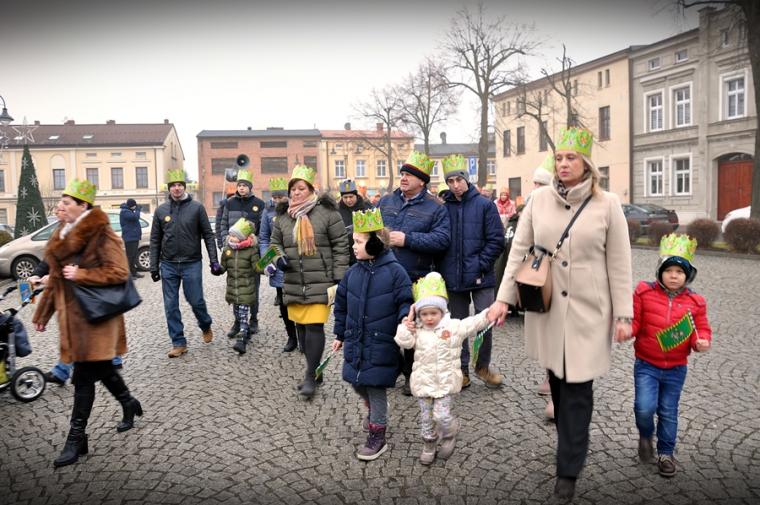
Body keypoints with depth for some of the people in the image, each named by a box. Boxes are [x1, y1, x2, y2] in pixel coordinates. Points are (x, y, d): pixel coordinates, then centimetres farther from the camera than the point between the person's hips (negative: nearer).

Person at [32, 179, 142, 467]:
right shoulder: (63, 235, 11)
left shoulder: (100, 234, -14)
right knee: (100, 369, 17)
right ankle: (129, 405, 39)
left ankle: (76, 438, 10)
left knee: (84, 377, -2)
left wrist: (81, 274, -21)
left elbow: (120, 272, -19)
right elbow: (56, 278, 17)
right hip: (71, 314, 8)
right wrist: (42, 314, 17)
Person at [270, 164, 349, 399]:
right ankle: (313, 369, 26)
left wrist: (339, 277, -8)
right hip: (293, 283, 5)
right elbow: (275, 243, 20)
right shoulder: (283, 215, 9)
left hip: (320, 283, -5)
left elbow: (340, 246, -5)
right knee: (301, 327, 10)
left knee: (314, 326, -9)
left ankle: (310, 376, 3)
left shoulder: (327, 212, -6)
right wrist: (279, 258, -2)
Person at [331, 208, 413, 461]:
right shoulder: (353, 272, 4)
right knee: (357, 383, 14)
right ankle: (374, 410, 45)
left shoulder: (395, 271, -12)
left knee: (375, 386, 1)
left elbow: (405, 302, -9)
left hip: (381, 344, -5)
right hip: (355, 342, 6)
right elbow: (342, 305, 13)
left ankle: (377, 436, 19)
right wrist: (340, 334, 17)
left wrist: (405, 318, -29)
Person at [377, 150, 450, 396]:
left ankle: (411, 375, 22)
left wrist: (407, 239, -19)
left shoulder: (435, 208, -4)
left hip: (416, 280, -4)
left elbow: (442, 239, -16)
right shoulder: (386, 201, 10)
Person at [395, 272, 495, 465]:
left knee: (441, 415, -5)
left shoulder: (454, 326, -6)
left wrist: (489, 313, -28)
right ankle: (429, 446, 33)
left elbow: (473, 323, -13)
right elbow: (403, 341, -11)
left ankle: (450, 435, 28)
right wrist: (408, 322, -13)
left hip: (446, 382, -2)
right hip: (423, 382, 3)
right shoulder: (417, 330, 0)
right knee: (426, 417, 13)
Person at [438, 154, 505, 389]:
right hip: (453, 278, 2)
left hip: (481, 277, -2)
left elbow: (496, 240, -4)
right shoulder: (443, 208, 4)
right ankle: (462, 370, 24)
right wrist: (441, 269, -1)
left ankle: (482, 366, 22)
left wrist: (480, 265, -11)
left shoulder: (484, 205, -2)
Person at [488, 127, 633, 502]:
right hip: (546, 305, 2)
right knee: (557, 378, 13)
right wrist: (503, 298, -4)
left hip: (587, 309, -2)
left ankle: (568, 469, 13)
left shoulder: (607, 204, -4)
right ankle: (571, 446, 38)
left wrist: (623, 314, -3)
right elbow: (519, 250, 2)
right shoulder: (539, 199, 0)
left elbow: (619, 264, -2)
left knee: (577, 385, 0)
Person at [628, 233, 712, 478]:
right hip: (646, 365, -2)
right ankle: (645, 436, 20)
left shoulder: (694, 302, -1)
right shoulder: (644, 293, -6)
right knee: (644, 407, -13)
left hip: (676, 369, 2)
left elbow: (702, 329, 6)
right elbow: (634, 322, -2)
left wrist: (702, 342, -15)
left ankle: (665, 453, 32)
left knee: (669, 413, 13)